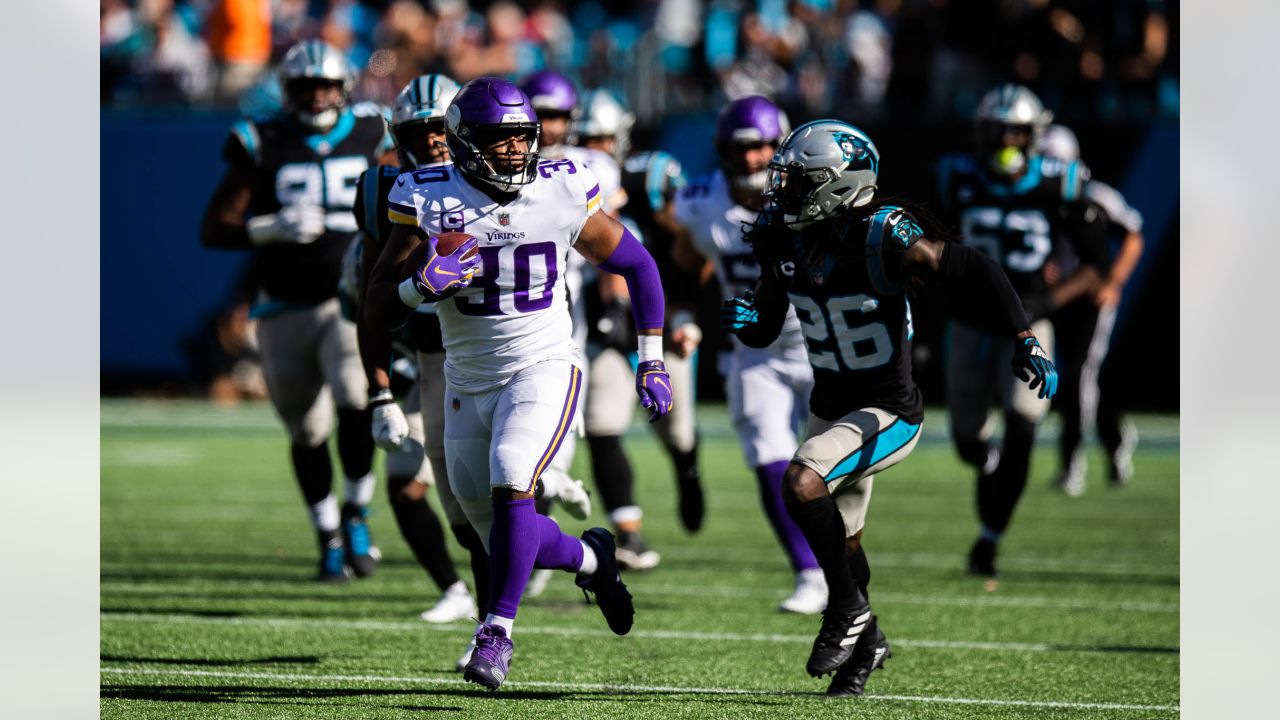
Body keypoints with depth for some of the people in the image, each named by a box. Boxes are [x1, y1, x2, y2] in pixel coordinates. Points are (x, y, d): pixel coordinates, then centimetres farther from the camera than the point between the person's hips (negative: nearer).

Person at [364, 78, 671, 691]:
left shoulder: (561, 195, -7)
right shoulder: (430, 202, -9)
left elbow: (636, 266, 8)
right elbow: (378, 312, -8)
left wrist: (652, 360, 7)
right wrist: (424, 283, -29)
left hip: (543, 369, -2)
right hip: (469, 381, 2)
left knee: (511, 484, -26)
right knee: (509, 540, 7)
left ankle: (498, 630, -17)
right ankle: (590, 558, 38)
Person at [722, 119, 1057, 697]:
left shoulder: (882, 238, -25)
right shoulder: (782, 240, -4)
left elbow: (969, 270, -24)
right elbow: (764, 330, 8)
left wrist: (1024, 342, -30)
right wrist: (744, 319, -16)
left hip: (887, 413, -8)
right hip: (829, 407, 8)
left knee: (802, 483, -28)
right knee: (840, 541, 19)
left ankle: (848, 609, -8)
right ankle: (865, 642, 44)